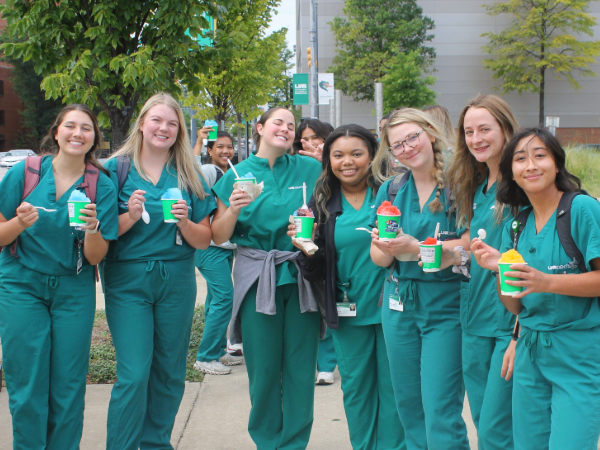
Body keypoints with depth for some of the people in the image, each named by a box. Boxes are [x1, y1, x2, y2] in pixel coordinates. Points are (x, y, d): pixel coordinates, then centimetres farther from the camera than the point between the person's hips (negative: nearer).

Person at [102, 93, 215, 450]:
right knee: (134, 374, -9)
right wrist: (131, 216, -18)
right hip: (127, 279, -3)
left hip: (176, 281, 3)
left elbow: (204, 241, 6)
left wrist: (184, 222, -13)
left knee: (169, 372, 8)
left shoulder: (189, 177, 7)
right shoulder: (117, 169, 1)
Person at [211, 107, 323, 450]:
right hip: (258, 279, 0)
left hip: (302, 276, 1)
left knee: (301, 367, 3)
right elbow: (219, 237, 5)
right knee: (263, 367, 4)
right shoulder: (238, 175, 4)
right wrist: (233, 209, -13)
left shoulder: (310, 169, 5)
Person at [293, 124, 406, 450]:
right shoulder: (322, 204, 3)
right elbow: (316, 274, 4)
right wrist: (306, 249, -15)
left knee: (393, 388, 7)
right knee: (355, 388, 13)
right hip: (347, 313, 2)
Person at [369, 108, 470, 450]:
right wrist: (387, 246, -17)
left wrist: (414, 248, -23)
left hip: (446, 306, -5)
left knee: (440, 411, -8)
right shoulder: (391, 191, 8)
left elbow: (469, 245, -16)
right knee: (409, 406, 14)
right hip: (399, 306, 6)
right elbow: (378, 258, 6)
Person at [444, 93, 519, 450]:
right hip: (476, 320, 8)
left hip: (511, 321, -8)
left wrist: (521, 334, -19)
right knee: (483, 421, 14)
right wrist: (454, 256, 3)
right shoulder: (476, 188, 13)